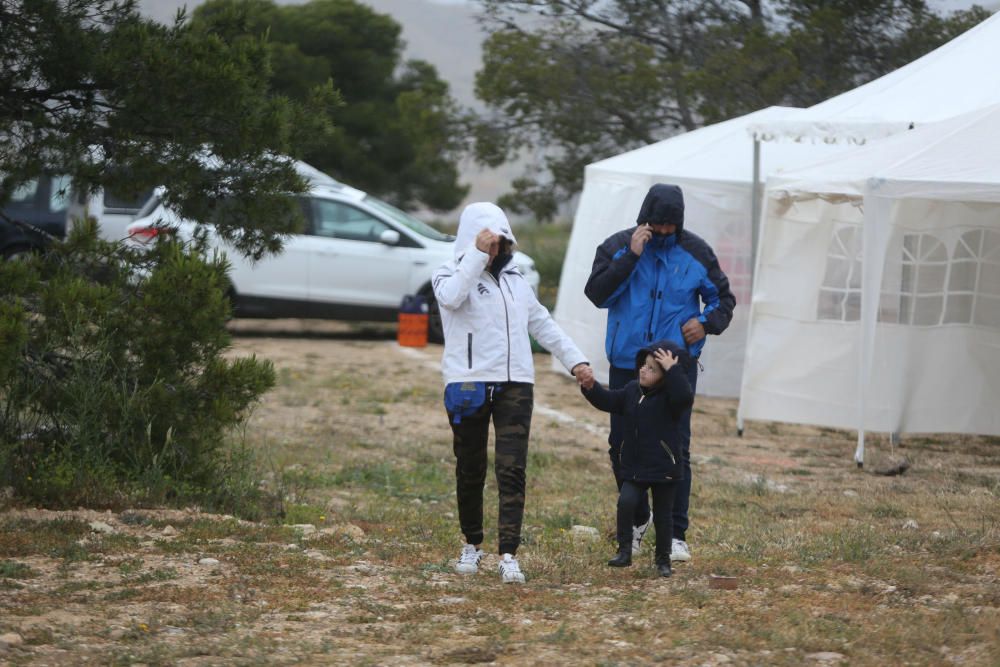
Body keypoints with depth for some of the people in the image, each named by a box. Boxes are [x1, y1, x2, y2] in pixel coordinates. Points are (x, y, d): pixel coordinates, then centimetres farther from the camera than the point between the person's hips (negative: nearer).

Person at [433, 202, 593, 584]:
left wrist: (575, 360, 17)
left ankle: (508, 555, -13)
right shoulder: (451, 275, 2)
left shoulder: (514, 280, 17)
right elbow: (451, 297, -23)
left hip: (515, 385, 3)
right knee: (470, 470, 6)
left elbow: (543, 324, 22)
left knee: (512, 470, -9)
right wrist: (477, 255, -21)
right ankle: (472, 545, 24)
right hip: (468, 385, -3)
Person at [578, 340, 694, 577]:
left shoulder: (669, 396, -15)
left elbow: (685, 397, -38)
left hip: (663, 468, -5)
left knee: (663, 514, 8)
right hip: (635, 467, 5)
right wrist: (591, 388, 1)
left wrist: (672, 370, -39)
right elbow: (610, 401, 16)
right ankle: (624, 551, -6)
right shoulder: (633, 390, 5)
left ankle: (663, 560, 22)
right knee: (626, 502, -15)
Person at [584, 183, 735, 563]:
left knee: (676, 448, -4)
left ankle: (675, 535, 1)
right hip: (626, 363, 1)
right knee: (621, 445, 7)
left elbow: (723, 298, 12)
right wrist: (630, 256, -20)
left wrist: (707, 323, -9)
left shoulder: (695, 253, 1)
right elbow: (597, 294, -14)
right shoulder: (617, 247, -1)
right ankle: (637, 518, 29)